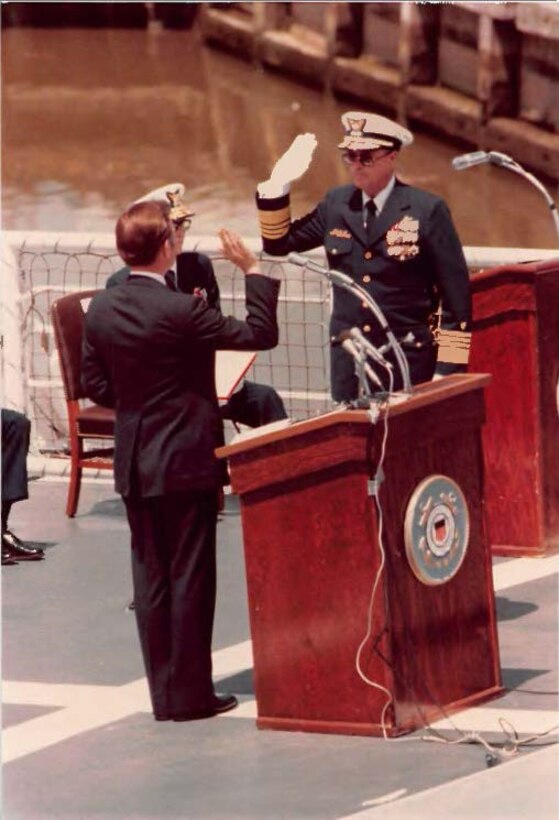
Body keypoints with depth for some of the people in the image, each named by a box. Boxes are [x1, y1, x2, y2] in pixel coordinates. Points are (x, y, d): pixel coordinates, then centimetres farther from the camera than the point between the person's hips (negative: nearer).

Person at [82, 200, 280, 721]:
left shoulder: (101, 309, 0)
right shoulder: (179, 311, -19)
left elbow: (94, 383, 8)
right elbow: (260, 333, -15)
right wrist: (252, 271, -7)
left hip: (133, 463, 6)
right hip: (187, 461, -6)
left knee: (150, 577, 11)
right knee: (190, 576, 1)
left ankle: (163, 693, 15)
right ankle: (190, 693, 5)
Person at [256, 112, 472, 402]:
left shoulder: (427, 211, -7)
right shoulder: (336, 204, 7)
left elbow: (457, 298, -6)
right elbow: (277, 242, 16)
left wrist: (447, 372, -9)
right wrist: (279, 184, 1)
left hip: (409, 363, -4)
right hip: (349, 361, 4)